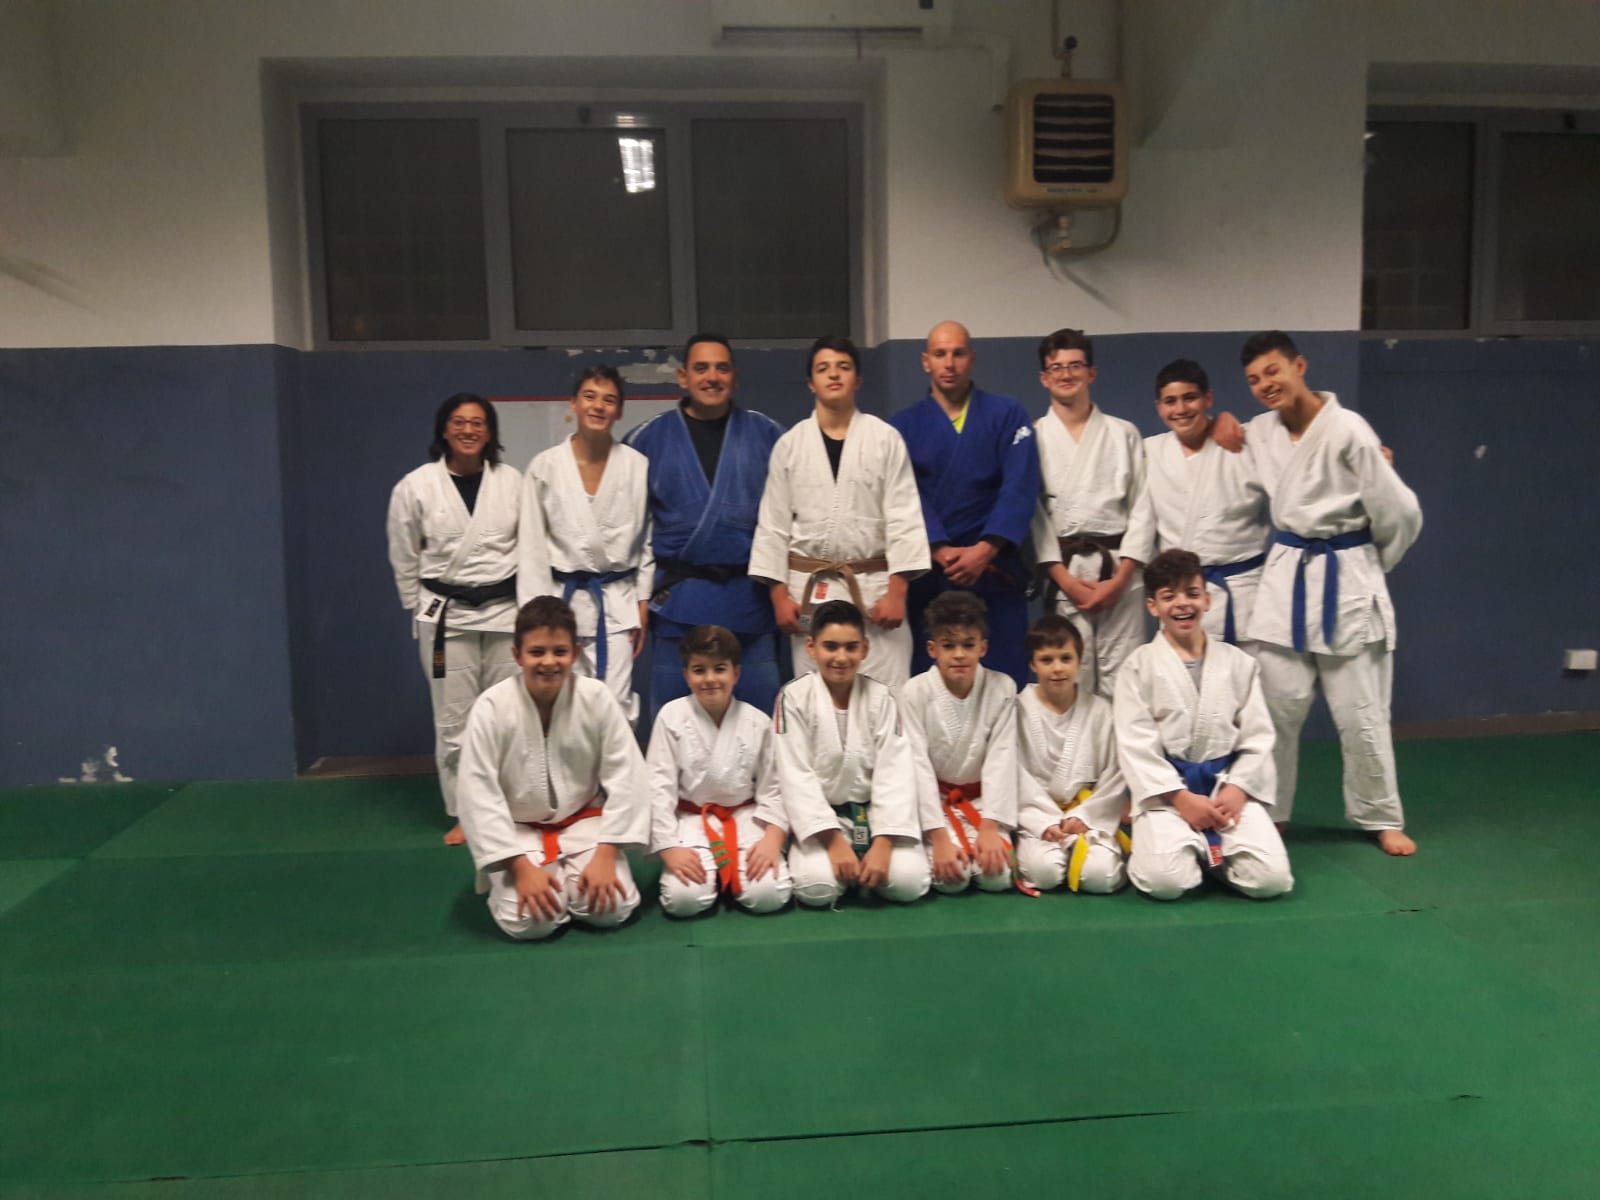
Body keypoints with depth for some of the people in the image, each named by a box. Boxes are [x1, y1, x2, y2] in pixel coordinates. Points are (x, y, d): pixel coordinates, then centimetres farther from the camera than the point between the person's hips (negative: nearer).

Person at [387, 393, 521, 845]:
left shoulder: (511, 481, 0)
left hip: (505, 612, 1)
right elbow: (404, 560, 5)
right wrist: (422, 611, 8)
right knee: (454, 722, 5)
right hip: (446, 616, -1)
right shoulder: (415, 487, -4)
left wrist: (527, 605, 4)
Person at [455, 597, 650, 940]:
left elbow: (626, 776, -12)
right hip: (519, 831, -1)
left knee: (612, 909, -18)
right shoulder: (491, 707, -18)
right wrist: (522, 866, -21)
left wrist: (605, 855, -18)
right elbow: (478, 794, -16)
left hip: (583, 822, 1)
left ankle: (569, 877, 15)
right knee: (527, 922, -21)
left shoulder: (597, 698, -16)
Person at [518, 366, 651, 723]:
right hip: (563, 600, 0)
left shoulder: (637, 466, -1)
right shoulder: (545, 466, -1)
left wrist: (643, 605, 4)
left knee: (616, 705, -5)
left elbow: (646, 540, 6)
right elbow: (532, 547, 1)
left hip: (617, 603, 0)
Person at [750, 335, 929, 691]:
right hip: (809, 590, 2)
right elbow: (773, 524, 7)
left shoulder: (885, 439, 1)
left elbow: (904, 517, -3)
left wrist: (897, 590, -9)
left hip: (874, 587, -2)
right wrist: (779, 594, 1)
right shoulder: (789, 445, 6)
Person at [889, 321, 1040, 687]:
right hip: (929, 571, 1)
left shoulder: (1007, 415, 6)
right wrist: (941, 550, -17)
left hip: (994, 567, -1)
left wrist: (985, 549, -18)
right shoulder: (904, 426, 9)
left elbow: (1020, 488, -5)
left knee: (1006, 677, 1)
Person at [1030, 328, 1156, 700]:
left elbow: (1142, 507, 5)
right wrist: (1065, 579, -9)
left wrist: (1120, 577, -7)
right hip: (1063, 572, -1)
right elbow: (1032, 511, 0)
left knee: (1121, 681, -1)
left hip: (1119, 570, 1)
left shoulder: (1124, 434, 9)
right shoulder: (1033, 437, 5)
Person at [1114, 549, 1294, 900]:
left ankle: (1211, 848, 15)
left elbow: (1258, 738, 6)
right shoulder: (1138, 666, -1)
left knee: (1271, 879, -17)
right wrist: (1181, 798, -15)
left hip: (1229, 786, 2)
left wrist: (1236, 790, -10)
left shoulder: (1239, 663, 7)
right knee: (1164, 880, -26)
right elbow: (1136, 745, -7)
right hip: (1166, 790, -2)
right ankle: (1192, 847, 11)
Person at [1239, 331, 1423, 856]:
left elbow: (1399, 512, -9)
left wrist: (1371, 564, 4)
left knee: (1360, 713, 4)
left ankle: (1382, 819, 22)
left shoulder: (1347, 430, -15)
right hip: (1285, 575, 4)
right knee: (1275, 708, 6)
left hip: (1346, 577, -4)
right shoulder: (1260, 432, 2)